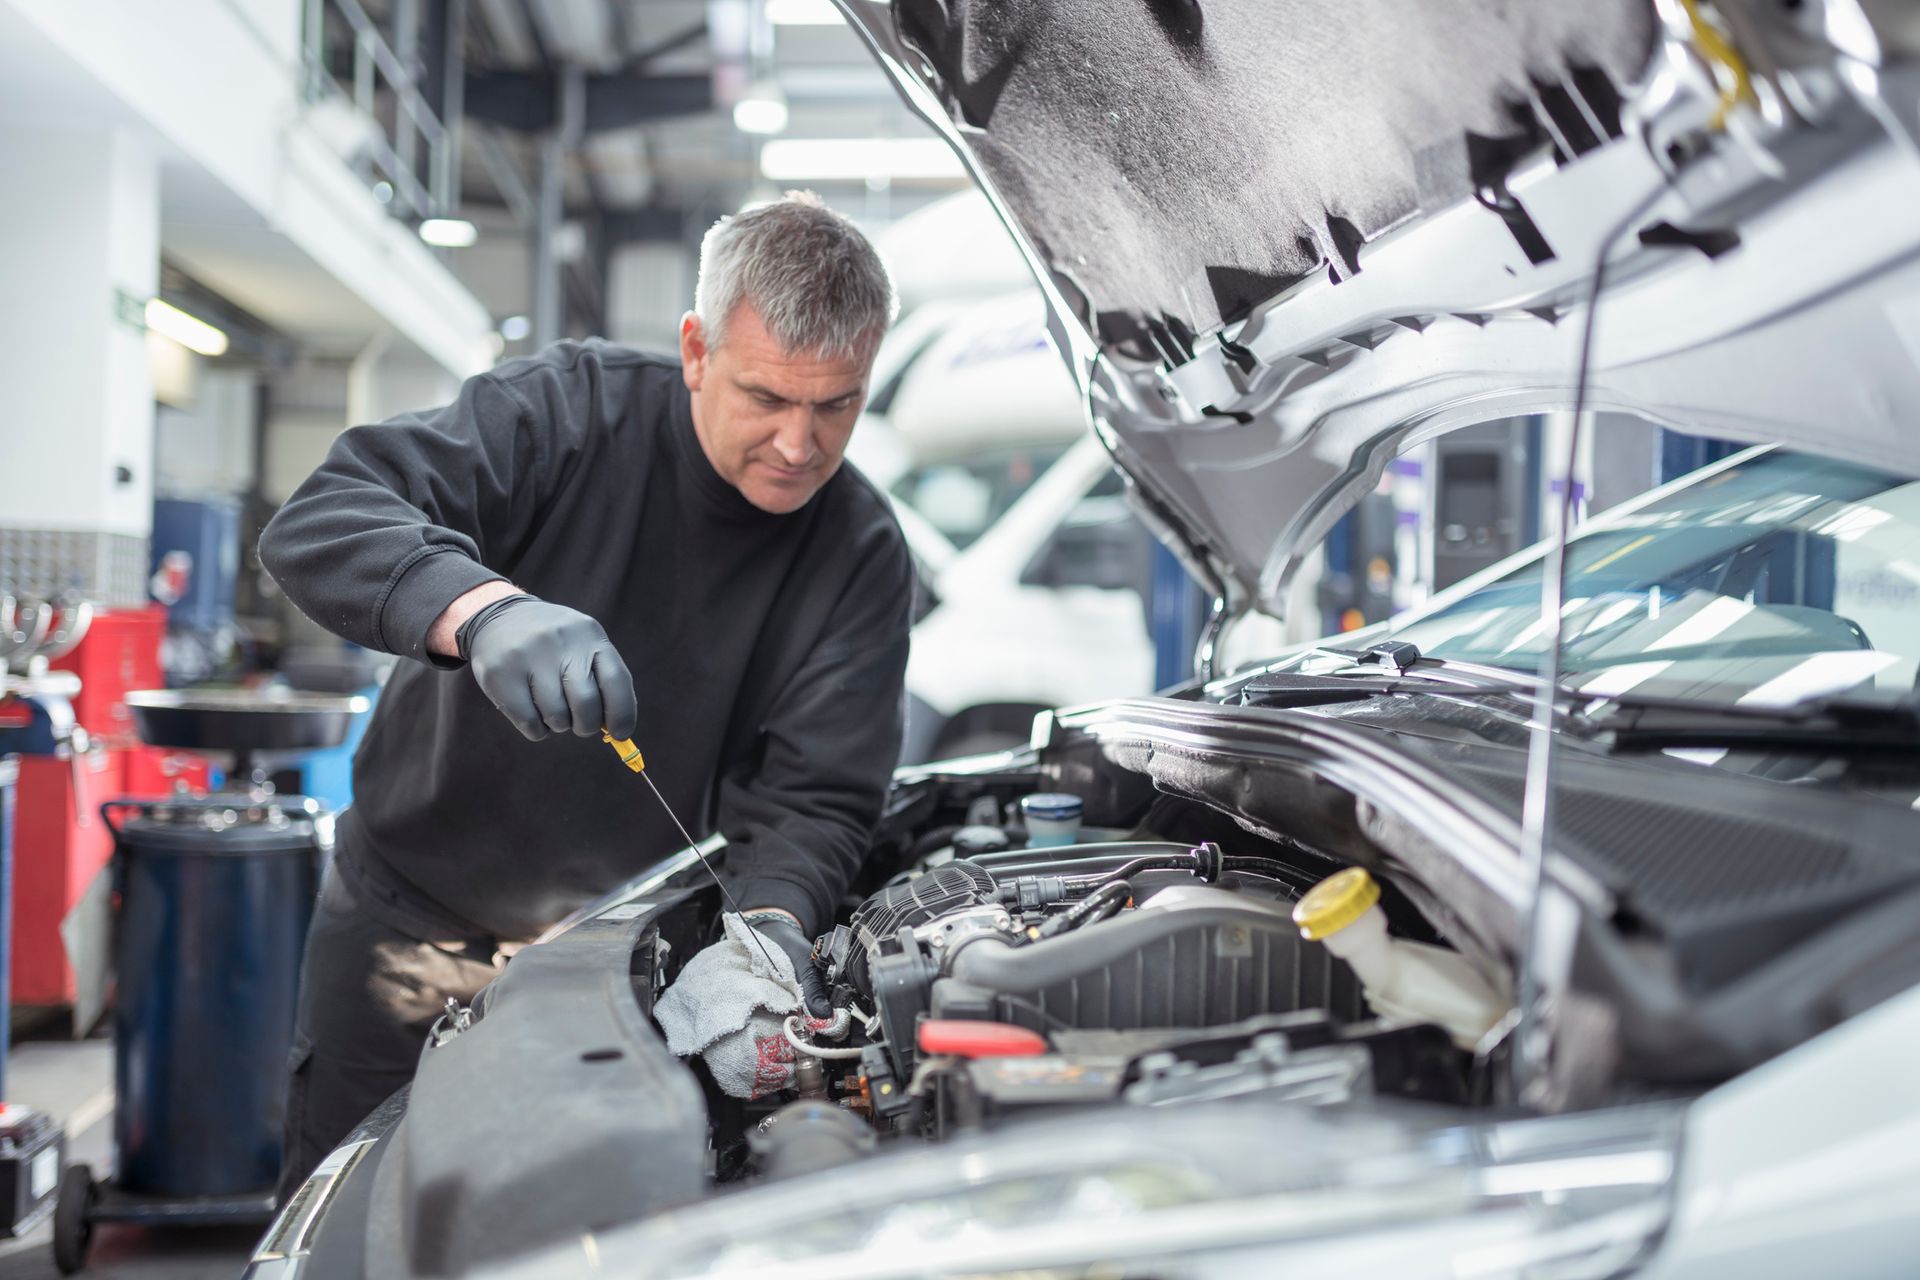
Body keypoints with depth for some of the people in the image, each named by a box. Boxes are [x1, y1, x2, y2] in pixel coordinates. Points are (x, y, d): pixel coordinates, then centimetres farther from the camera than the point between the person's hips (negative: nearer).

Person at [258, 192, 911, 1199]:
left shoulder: (862, 557, -10)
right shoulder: (571, 409, -17)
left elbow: (813, 801, -13)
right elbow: (317, 521, -29)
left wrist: (771, 919, -35)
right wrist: (483, 608, -48)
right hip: (410, 917, -1)